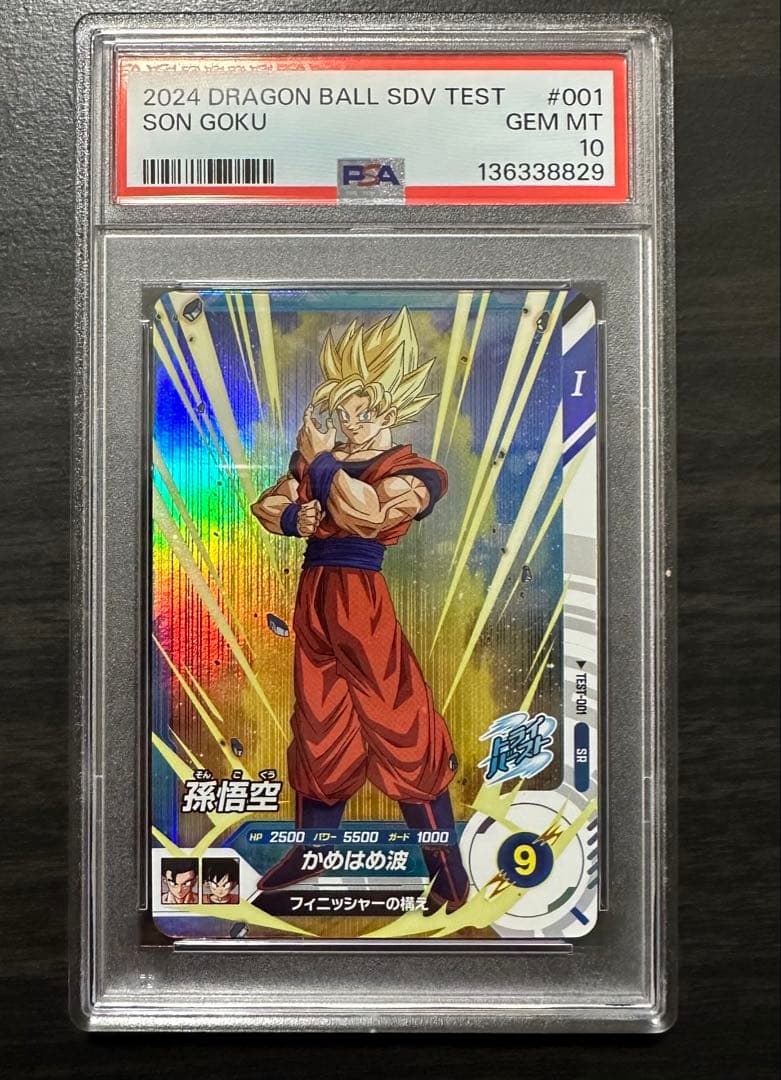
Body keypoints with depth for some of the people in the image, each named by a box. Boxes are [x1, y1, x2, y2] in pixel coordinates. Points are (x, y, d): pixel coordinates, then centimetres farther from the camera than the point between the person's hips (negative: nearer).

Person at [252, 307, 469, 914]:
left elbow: (366, 515, -22)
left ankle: (449, 871, 6)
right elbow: (266, 505, 13)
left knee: (398, 728, -4)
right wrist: (293, 517, -9)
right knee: (319, 726, 15)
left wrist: (321, 461, -10)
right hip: (314, 598, 6)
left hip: (361, 600, -6)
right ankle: (313, 850, 30)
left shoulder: (411, 471, -4)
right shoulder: (320, 460, 14)